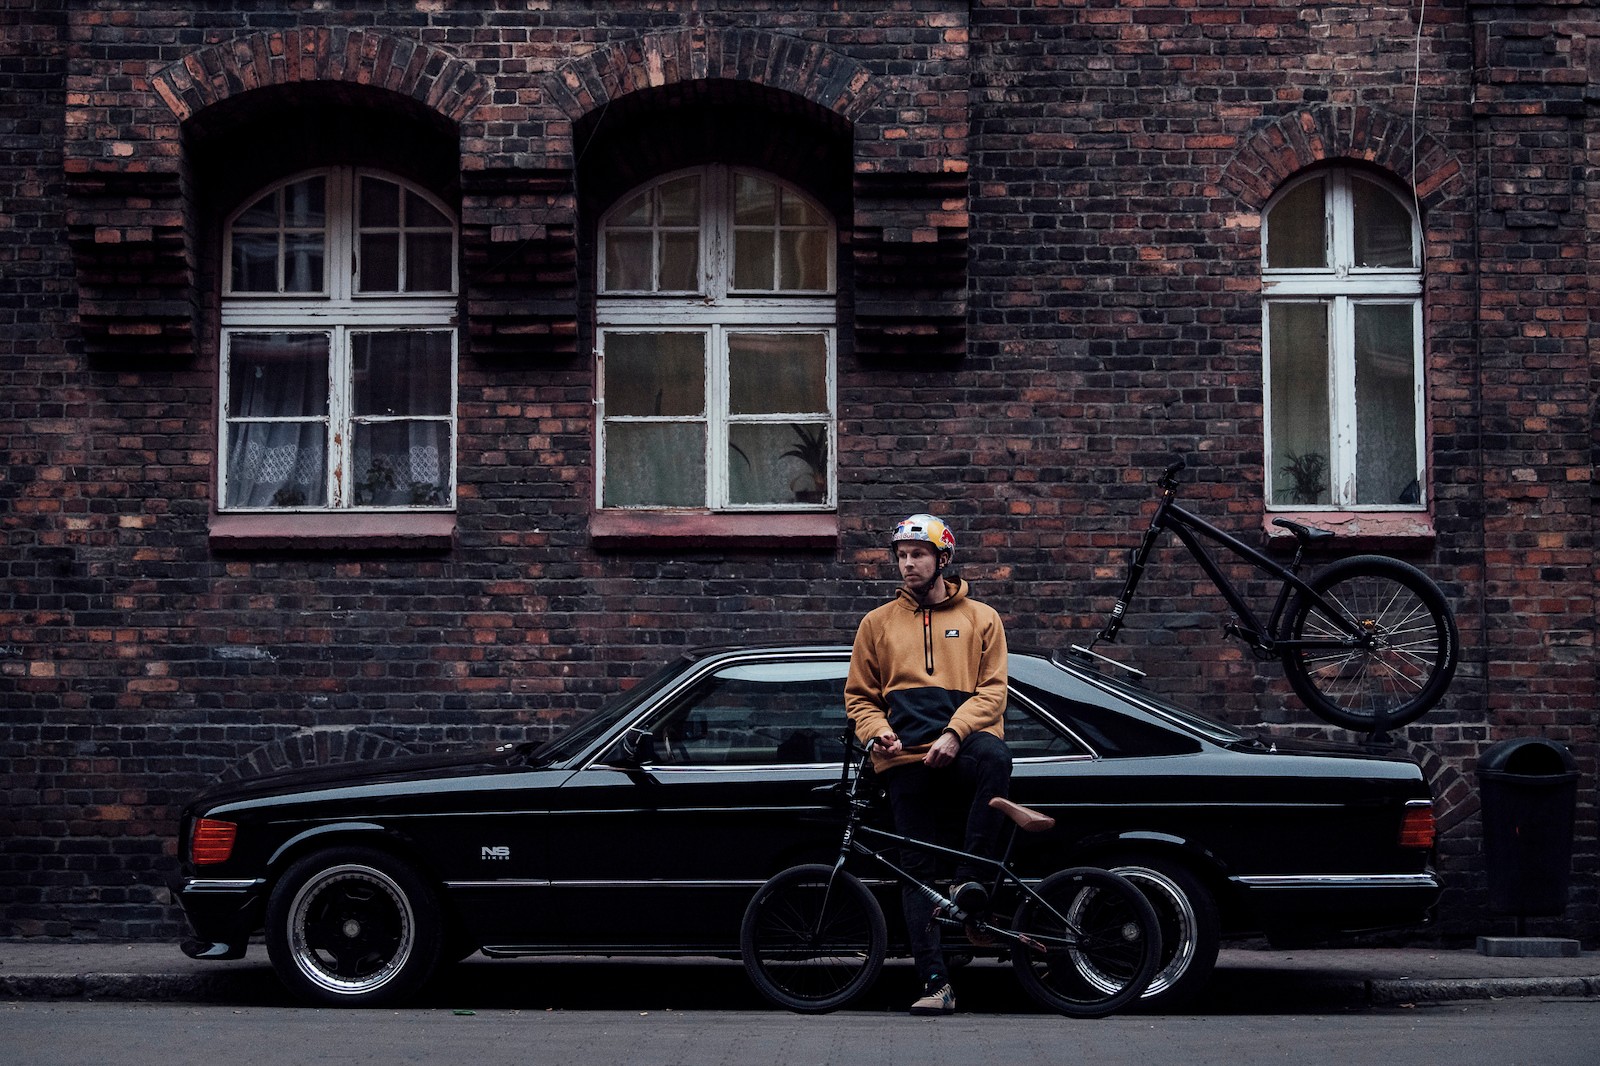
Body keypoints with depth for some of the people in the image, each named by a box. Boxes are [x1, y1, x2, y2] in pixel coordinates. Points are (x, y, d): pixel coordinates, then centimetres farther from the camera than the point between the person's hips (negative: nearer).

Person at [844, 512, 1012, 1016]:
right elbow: (859, 695, 18)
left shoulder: (981, 618, 13)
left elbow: (992, 690, 4)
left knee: (995, 756, -38)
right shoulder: (878, 623, 17)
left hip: (962, 748, -2)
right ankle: (935, 983, -1)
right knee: (918, 869, -4)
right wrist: (878, 732, -4)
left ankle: (970, 880, -31)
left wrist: (955, 733, -13)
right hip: (907, 761, 2)